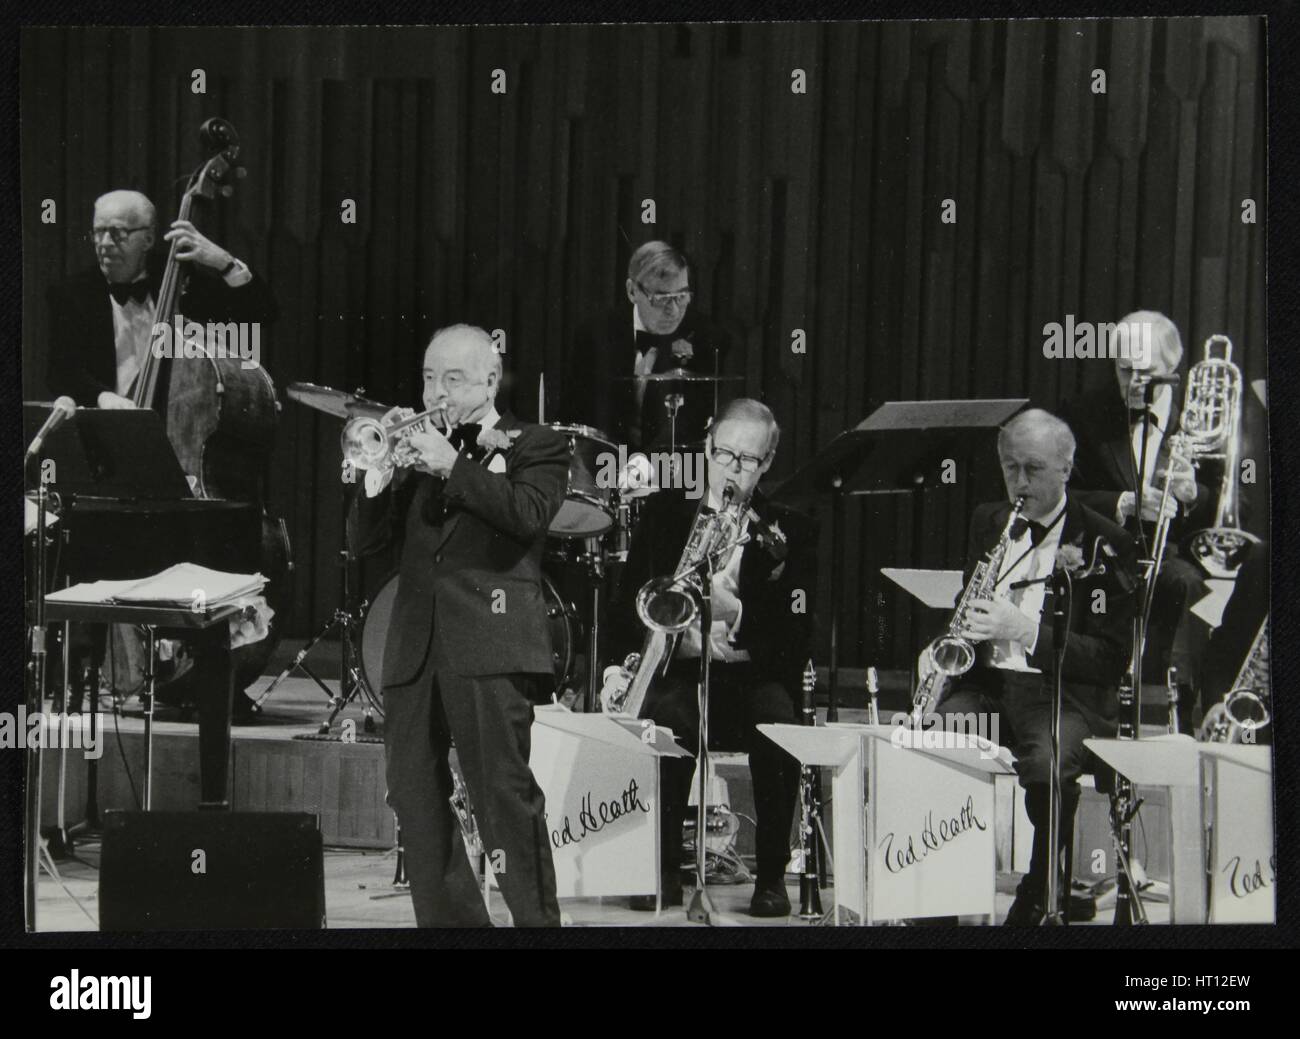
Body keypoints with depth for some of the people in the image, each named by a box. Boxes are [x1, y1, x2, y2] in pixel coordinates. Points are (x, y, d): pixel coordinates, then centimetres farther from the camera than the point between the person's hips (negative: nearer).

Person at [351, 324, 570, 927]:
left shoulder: (535, 448, 8)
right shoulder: (419, 449, 21)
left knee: (505, 795, -11)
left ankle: (537, 919, -9)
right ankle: (449, 919, 12)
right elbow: (366, 540, 16)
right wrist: (380, 471, 0)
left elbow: (529, 513, -13)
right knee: (413, 793, 4)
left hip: (488, 644, -6)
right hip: (416, 645, 6)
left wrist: (452, 467, -15)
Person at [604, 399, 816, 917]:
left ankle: (772, 874, -18)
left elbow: (795, 639, -2)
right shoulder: (665, 514, 13)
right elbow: (627, 612, 7)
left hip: (753, 674, 0)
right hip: (677, 670, 0)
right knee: (668, 718, -35)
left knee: (777, 723, -34)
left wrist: (737, 615, -20)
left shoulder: (788, 533, 9)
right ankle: (665, 868, -19)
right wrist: (682, 634, -14)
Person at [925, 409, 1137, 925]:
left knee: (1048, 762, -36)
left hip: (1064, 693, -5)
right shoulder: (989, 522, 15)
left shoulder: (1103, 543, -3)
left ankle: (1044, 893, -12)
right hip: (985, 683, 5)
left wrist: (1026, 630, -20)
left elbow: (1112, 658, -9)